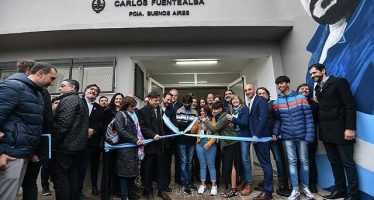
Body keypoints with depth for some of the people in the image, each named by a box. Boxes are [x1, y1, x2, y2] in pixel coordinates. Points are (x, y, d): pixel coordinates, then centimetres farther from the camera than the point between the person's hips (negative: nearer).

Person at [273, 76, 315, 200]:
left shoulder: (300, 98, -3)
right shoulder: (276, 103, 4)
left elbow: (308, 117, -5)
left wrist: (309, 134, -11)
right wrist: (275, 132, -3)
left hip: (301, 135, -1)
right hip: (287, 137, 2)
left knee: (304, 161, 10)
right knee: (292, 162, 5)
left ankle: (306, 187, 26)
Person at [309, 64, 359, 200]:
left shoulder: (339, 82, -5)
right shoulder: (317, 88, 14)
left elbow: (350, 105, -11)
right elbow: (321, 108, 13)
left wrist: (350, 128, -16)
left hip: (340, 130, -6)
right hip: (326, 132, 6)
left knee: (347, 162, 3)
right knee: (334, 162, 12)